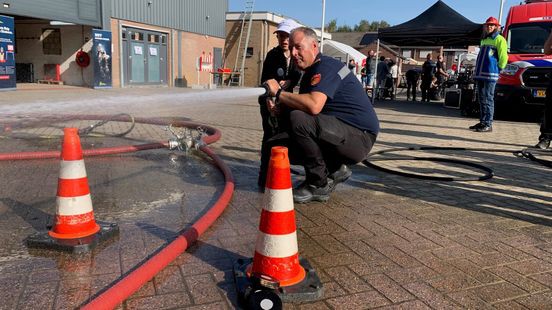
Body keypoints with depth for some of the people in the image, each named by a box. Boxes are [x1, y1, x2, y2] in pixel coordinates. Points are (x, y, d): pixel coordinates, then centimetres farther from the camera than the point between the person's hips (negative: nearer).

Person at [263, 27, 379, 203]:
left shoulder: (326, 67, -16)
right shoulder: (310, 72, 16)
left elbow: (314, 106, -33)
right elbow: (301, 106, 14)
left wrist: (279, 93, -19)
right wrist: (279, 106, -7)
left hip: (360, 136, -10)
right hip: (344, 136, 10)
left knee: (298, 120, -30)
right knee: (282, 145, 9)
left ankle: (318, 185, -13)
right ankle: (334, 170, 13)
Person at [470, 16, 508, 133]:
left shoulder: (499, 39, -2)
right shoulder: (483, 40, 22)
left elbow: (503, 57, -7)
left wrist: (498, 69, -3)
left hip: (490, 75, -8)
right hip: (480, 74, 8)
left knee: (488, 99, -9)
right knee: (481, 99, 9)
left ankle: (488, 124, -7)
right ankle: (482, 122, 16)